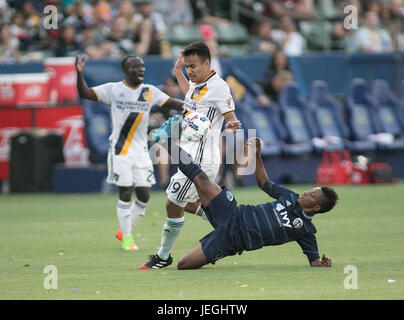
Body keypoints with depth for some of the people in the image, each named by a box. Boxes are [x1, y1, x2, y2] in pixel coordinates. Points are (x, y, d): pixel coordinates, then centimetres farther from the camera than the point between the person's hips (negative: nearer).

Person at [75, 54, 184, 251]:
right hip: (120, 151, -4)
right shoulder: (113, 90, -3)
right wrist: (79, 74, -24)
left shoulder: (150, 92, 7)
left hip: (141, 151, 4)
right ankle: (126, 238, 9)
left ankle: (124, 231, 21)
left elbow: (171, 103, 11)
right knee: (125, 194, -4)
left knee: (144, 195, 0)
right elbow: (85, 93, -9)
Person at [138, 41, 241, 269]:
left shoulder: (218, 87, -15)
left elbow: (231, 117, -18)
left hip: (200, 159, -10)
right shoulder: (197, 85, 13)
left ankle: (163, 256, 8)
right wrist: (177, 71, 37)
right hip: (190, 156, 10)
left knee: (173, 205, -4)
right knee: (189, 204, 18)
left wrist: (232, 124, -40)